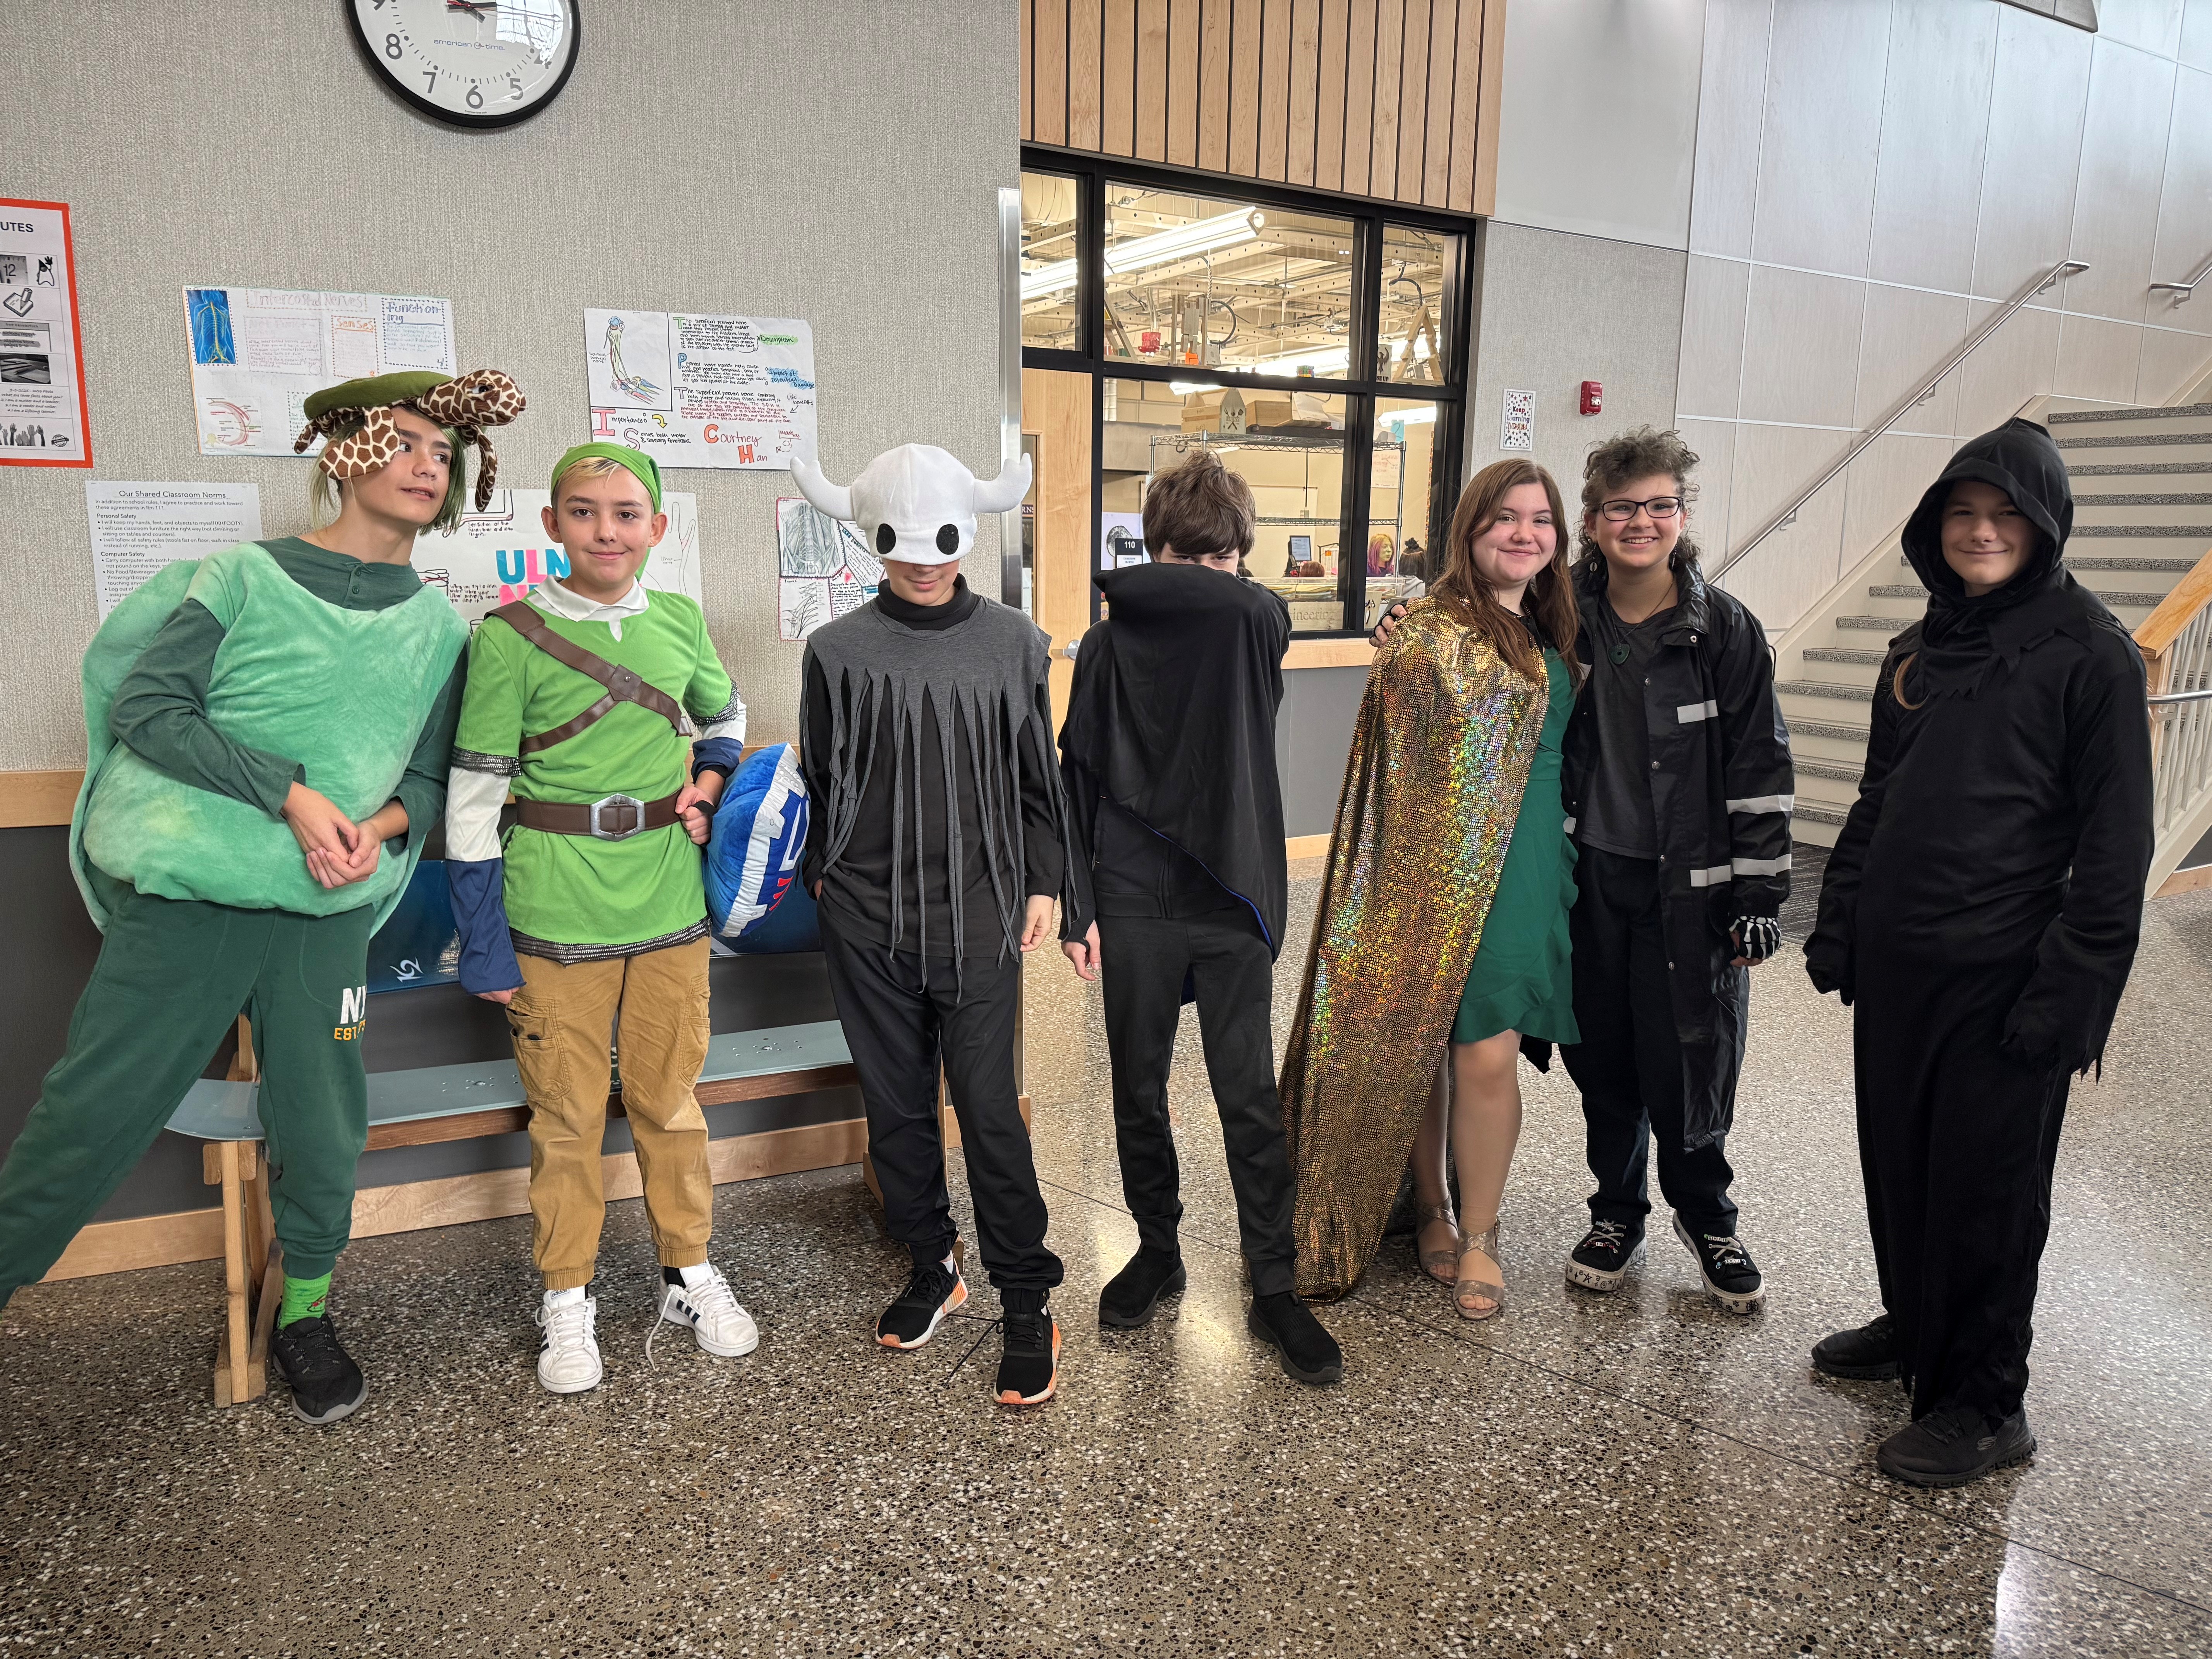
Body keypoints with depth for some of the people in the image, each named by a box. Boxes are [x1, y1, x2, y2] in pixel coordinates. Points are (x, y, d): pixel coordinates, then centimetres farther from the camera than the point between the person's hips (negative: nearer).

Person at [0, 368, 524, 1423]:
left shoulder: (440, 626, 8)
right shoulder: (246, 577, -1)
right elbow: (144, 709, -7)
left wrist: (383, 823, -11)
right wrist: (292, 792, -17)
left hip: (331, 915, 3)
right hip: (184, 899, -2)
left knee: (321, 1121, 9)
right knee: (95, 1109, 3)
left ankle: (305, 1310, 30)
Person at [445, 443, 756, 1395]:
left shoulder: (680, 622, 4)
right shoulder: (511, 637, -6)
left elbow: (725, 717, 24)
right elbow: (474, 794, -5)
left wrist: (710, 779, 3)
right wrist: (484, 944, -7)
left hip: (669, 908, 3)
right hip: (554, 917, -3)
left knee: (670, 1099, 14)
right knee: (566, 1116, 8)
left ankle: (689, 1274, 31)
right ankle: (567, 1299, 26)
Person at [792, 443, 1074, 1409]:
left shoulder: (1012, 645, 2)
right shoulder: (840, 651, 1)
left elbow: (1036, 777, 8)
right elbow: (818, 782, 9)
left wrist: (1043, 884, 5)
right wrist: (826, 878, 9)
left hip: (977, 911, -1)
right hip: (867, 915, 2)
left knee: (989, 1107, -2)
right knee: (895, 1104, 12)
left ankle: (1028, 1305, 12)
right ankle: (930, 1269, 32)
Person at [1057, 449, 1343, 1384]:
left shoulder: (1255, 627, 1)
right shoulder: (1110, 648, 1)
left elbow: (1239, 604, -25)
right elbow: (1077, 784, 2)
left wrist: (1137, 586, -11)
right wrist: (1075, 907, -3)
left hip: (1232, 899, -1)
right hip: (1134, 903, 1)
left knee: (1250, 1097, 3)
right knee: (1139, 1092, 13)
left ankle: (1275, 1289, 15)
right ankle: (1158, 1251, 32)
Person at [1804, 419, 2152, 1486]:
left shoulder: (2089, 651, -9)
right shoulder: (1922, 649, 11)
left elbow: (2113, 841, -11)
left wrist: (2069, 987, -15)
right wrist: (1836, 925, 11)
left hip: (2003, 974, -6)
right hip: (1896, 960, 6)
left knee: (1986, 1187, 4)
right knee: (1897, 1157, 16)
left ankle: (1986, 1403, 20)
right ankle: (1913, 1325, 37)